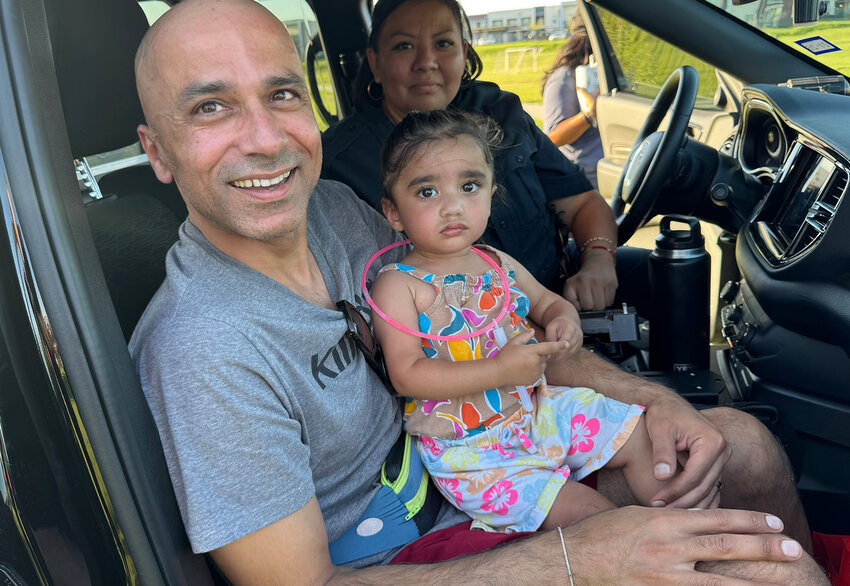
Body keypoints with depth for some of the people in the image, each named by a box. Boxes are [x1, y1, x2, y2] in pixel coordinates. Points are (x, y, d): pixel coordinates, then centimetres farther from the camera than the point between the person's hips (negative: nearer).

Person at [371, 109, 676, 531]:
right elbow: (407, 376, -22)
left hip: (537, 408, 7)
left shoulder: (497, 264, 5)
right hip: (470, 450, -7)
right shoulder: (398, 285, -15)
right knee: (594, 517, -15)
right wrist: (499, 372, -29)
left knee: (638, 433, 10)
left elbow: (544, 300, 22)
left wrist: (563, 320, -5)